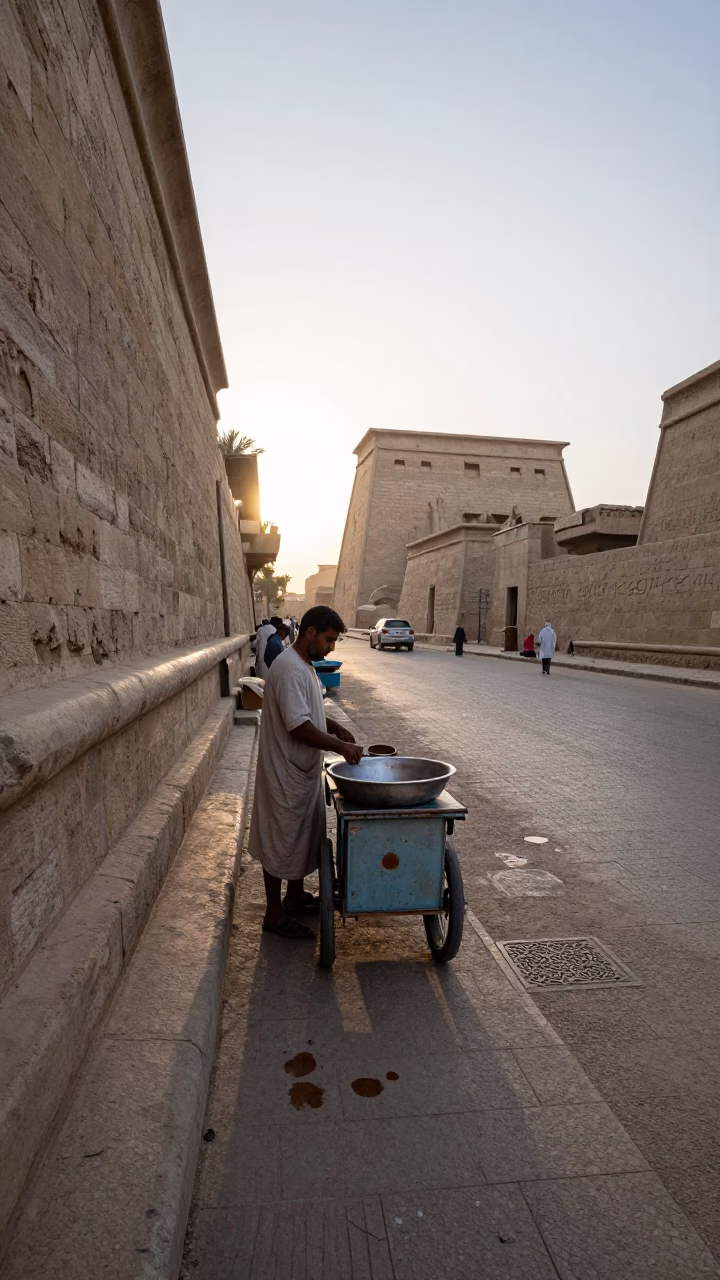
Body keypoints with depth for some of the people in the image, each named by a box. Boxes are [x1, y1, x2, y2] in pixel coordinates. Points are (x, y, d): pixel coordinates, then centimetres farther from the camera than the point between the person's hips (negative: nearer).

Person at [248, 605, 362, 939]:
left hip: (304, 771, 10)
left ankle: (295, 895, 39)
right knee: (281, 841, 4)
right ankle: (275, 914, 18)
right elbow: (299, 726, -29)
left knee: (304, 835, 21)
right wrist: (340, 746, -24)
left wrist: (335, 727, 5)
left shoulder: (304, 666, 8)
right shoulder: (289, 668, -24)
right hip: (286, 773, -10)